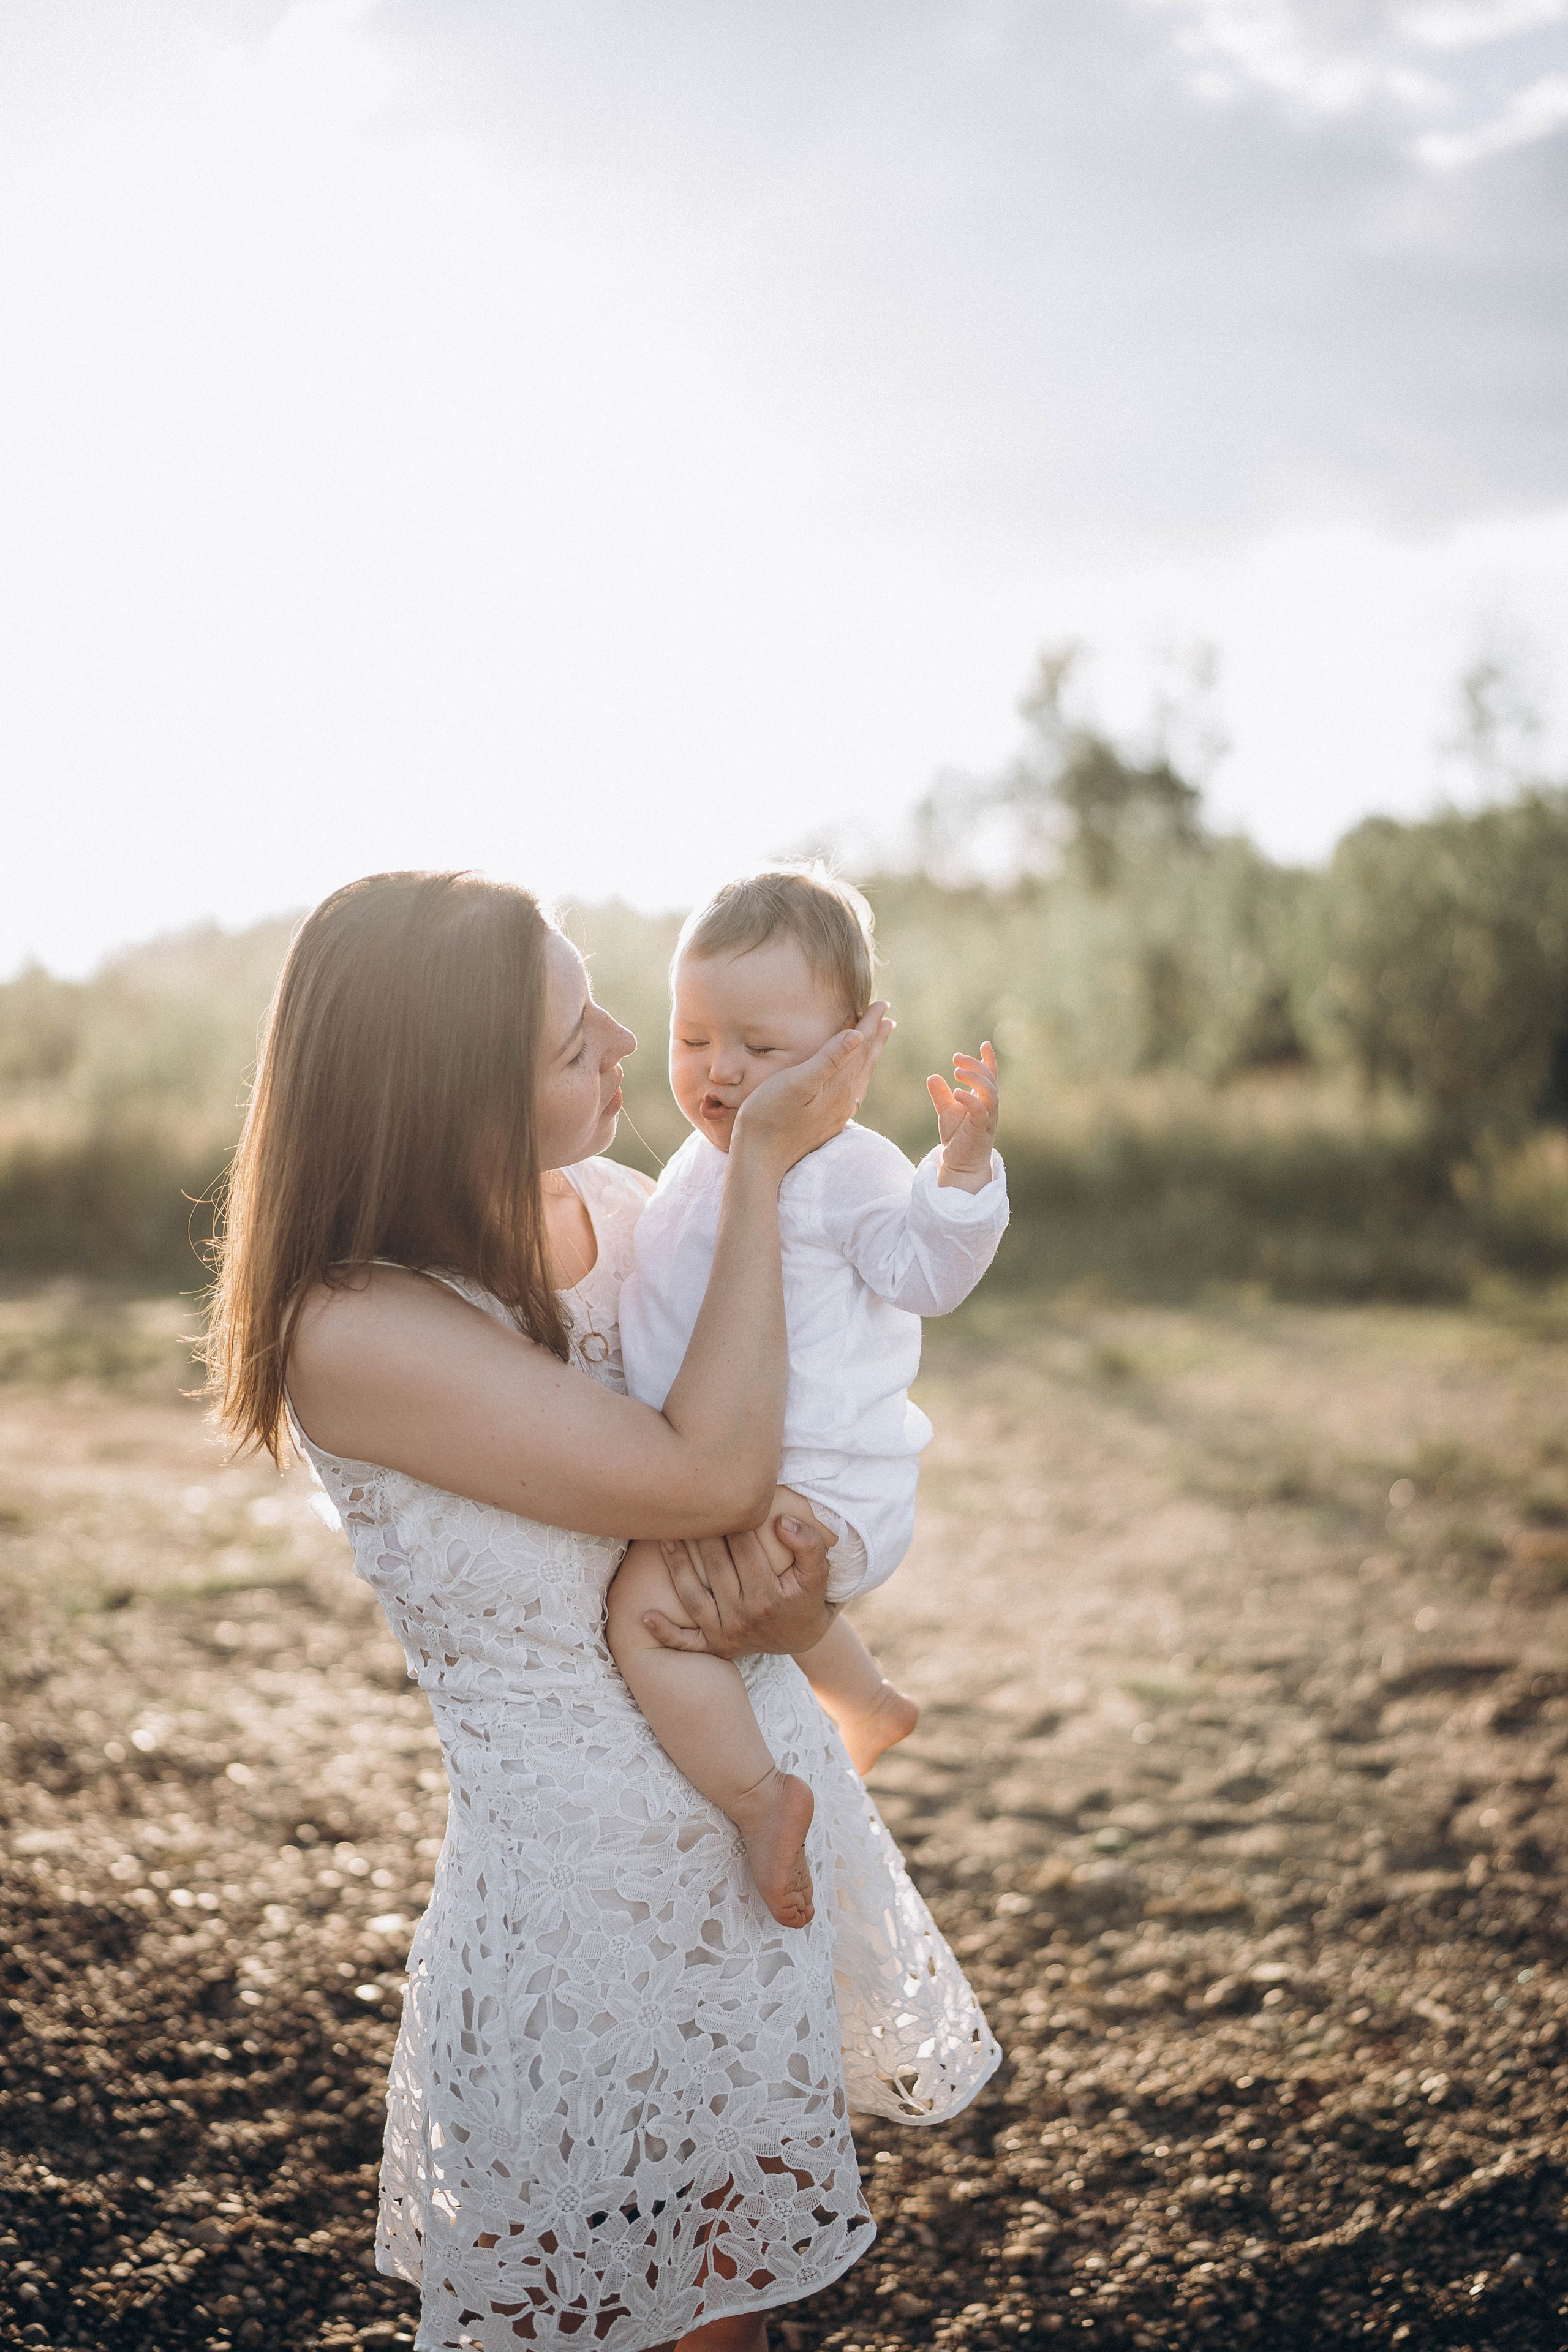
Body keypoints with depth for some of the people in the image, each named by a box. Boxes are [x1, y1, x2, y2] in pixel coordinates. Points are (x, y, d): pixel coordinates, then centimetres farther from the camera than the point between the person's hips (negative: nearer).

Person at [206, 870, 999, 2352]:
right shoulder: (353, 1333, -23)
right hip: (581, 1881, -6)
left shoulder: (619, 1211, -3)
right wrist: (761, 1166, -21)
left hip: (774, 1818, 6)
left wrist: (793, 1603, -16)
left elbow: (786, 1482, 6)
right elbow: (709, 1475, -28)